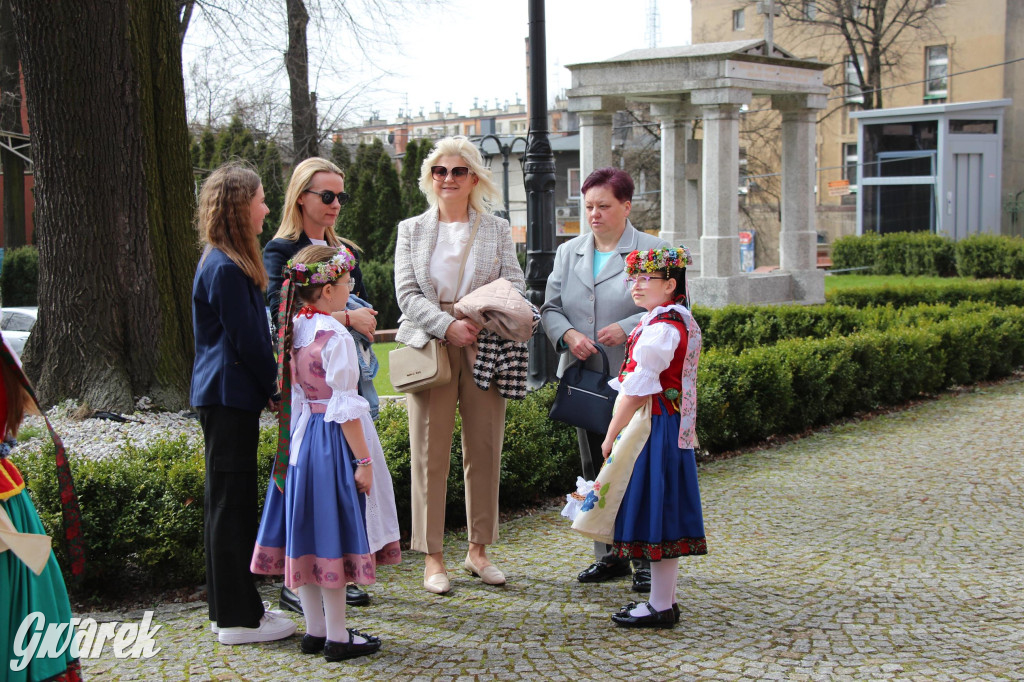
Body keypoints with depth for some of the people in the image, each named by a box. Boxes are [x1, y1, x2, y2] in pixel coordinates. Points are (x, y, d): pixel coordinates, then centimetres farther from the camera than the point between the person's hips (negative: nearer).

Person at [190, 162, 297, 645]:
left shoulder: (224, 263, 16)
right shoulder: (226, 269, -16)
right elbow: (247, 340, -16)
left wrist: (269, 388, 13)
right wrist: (278, 389, -5)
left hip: (226, 397, 10)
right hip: (230, 396, -10)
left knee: (228, 503, 14)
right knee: (232, 503, -4)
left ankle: (230, 609, 23)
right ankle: (238, 618, 3)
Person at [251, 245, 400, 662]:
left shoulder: (295, 329, 5)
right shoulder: (335, 335, -17)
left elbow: (293, 394, 11)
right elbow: (345, 406, -18)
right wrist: (363, 460, -15)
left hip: (301, 437, 8)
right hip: (333, 440, -8)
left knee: (308, 534, 12)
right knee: (332, 537, -1)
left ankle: (314, 630, 21)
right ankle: (336, 637, 7)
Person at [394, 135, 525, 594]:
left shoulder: (497, 230, 12)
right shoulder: (411, 230, 10)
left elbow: (514, 284, 2)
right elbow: (407, 293, 1)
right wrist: (447, 325, -15)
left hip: (485, 347, 1)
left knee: (485, 450, 4)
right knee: (429, 453, -2)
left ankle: (478, 549, 17)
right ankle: (432, 558, 5)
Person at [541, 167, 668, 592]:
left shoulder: (654, 252, -1)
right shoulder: (568, 253, 14)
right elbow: (550, 308, 11)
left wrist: (627, 329, -19)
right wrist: (568, 334, -10)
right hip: (585, 378, 5)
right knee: (595, 469, 10)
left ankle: (645, 557, 7)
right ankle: (609, 554, 20)